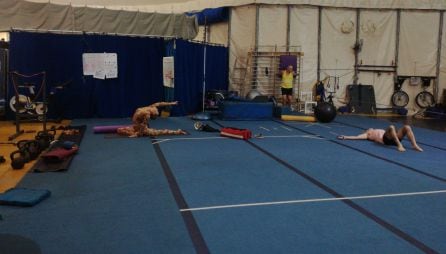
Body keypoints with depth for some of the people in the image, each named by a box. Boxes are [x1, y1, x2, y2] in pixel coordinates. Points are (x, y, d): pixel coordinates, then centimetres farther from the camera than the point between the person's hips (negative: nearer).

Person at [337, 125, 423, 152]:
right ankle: (399, 145, -40)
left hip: (393, 138, 6)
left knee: (407, 127, -17)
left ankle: (415, 145, -29)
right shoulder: (368, 134, 24)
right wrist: (345, 137, 8)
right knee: (391, 127, -35)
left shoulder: (378, 131, 41)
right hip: (386, 139, -6)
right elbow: (356, 137, 14)